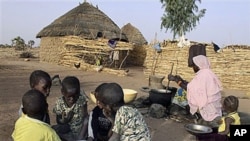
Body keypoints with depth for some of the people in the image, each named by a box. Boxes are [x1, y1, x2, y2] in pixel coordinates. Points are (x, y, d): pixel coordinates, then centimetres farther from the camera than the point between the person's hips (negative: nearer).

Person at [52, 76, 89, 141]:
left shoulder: (81, 100, -16)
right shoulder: (59, 103, -11)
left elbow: (85, 119, -15)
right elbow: (58, 122, -2)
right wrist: (63, 120, -24)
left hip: (80, 129, -2)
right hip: (67, 131, 2)